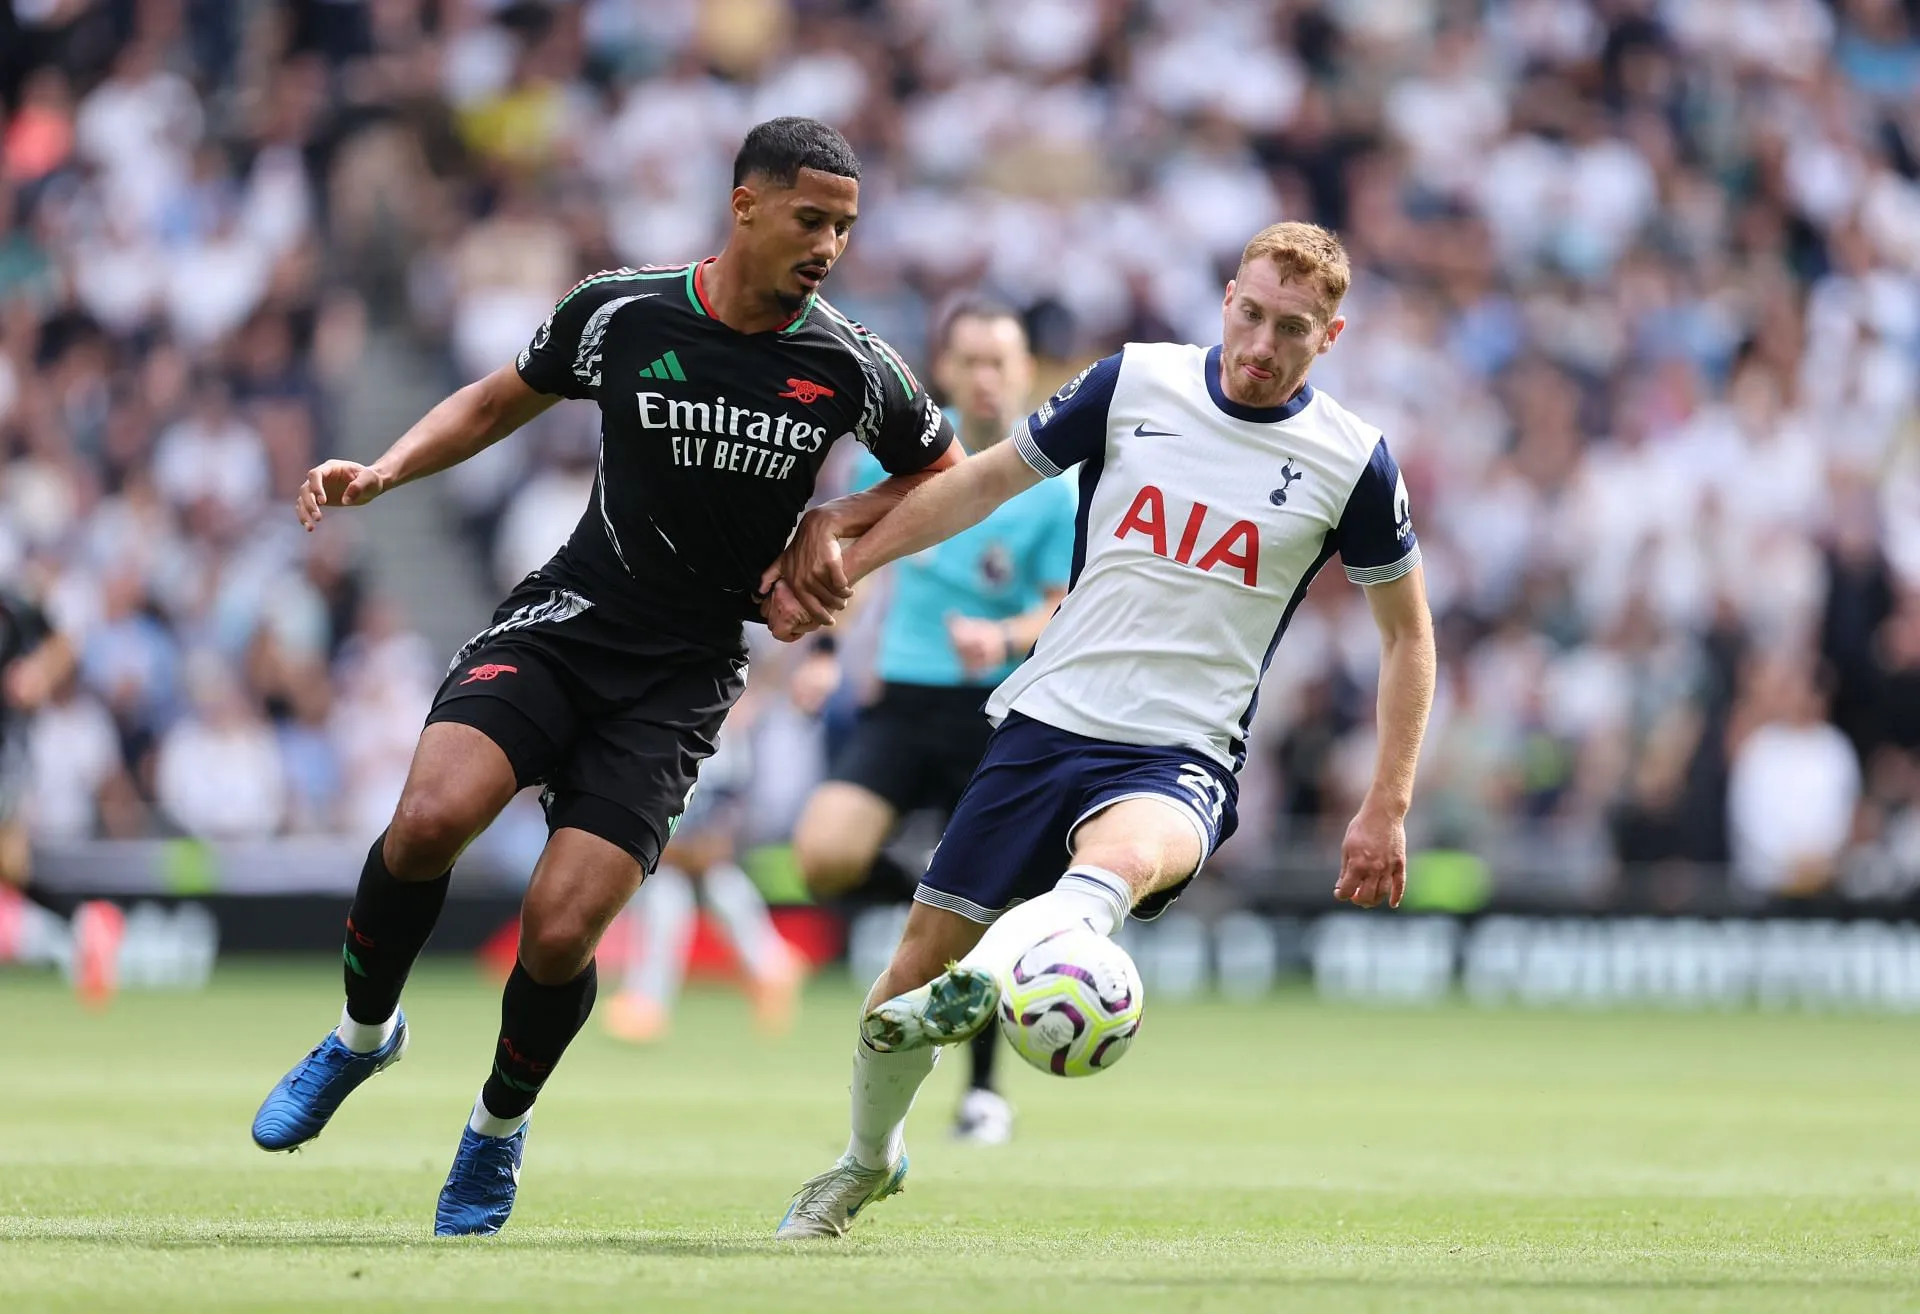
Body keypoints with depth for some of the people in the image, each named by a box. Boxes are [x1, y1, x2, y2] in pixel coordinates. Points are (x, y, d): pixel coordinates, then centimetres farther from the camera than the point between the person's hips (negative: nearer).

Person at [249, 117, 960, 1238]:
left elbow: (945, 473, 15)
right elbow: (502, 399, 14)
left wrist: (834, 530, 0)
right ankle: (365, 1032, 2)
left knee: (559, 932, -13)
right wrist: (383, 472, 0)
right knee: (430, 818, -27)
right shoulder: (620, 314, -4)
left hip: (684, 674, 0)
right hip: (564, 624, 0)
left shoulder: (851, 368, -4)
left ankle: (501, 1123, 19)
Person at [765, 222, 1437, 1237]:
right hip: (1047, 723, 3)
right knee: (918, 958, 4)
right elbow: (985, 481, 13)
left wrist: (1387, 810, 4)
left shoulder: (1352, 464, -2)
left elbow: (1407, 630, 9)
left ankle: (971, 992, -65)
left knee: (1123, 858, -39)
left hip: (1179, 760, -3)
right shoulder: (1135, 384, 1)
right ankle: (867, 1162, 31)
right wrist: (840, 570, 10)